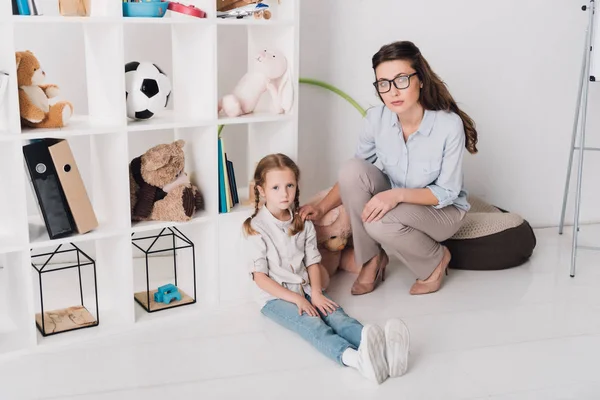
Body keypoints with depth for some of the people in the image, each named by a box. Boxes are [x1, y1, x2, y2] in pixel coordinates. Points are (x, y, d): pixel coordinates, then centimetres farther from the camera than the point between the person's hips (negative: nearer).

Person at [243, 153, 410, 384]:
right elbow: (260, 277, -9)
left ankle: (383, 349, -55)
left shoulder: (303, 223, 10)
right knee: (312, 325, -33)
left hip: (306, 289, 5)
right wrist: (295, 298, -18)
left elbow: (313, 262, 10)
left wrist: (316, 292, -10)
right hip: (275, 297, -5)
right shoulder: (256, 229, -6)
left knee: (337, 316, -25)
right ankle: (354, 358, -64)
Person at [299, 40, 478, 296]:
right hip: (393, 202, 4)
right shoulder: (376, 118, -16)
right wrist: (321, 209, -13)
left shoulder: (449, 125, -28)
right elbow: (353, 176, -3)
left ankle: (435, 260, -2)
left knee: (379, 222, -33)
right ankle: (372, 259, -9)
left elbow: (447, 193, -20)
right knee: (352, 169, -25)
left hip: (442, 211, -4)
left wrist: (399, 193, -34)